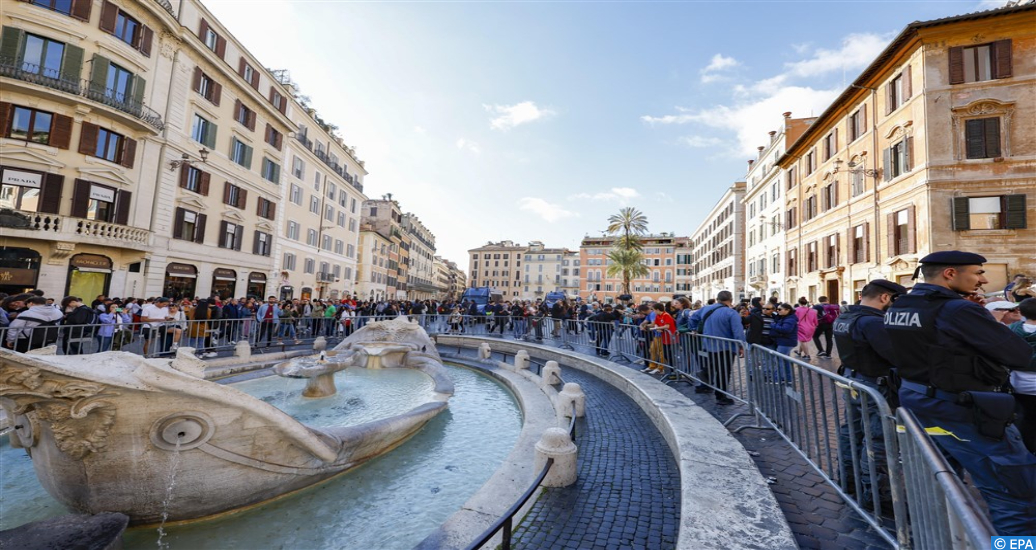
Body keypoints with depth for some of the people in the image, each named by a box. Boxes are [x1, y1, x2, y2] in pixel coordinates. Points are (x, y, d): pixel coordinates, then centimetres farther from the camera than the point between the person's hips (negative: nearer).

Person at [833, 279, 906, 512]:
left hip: (852, 380, 9)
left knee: (851, 430, 19)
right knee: (877, 440, 2)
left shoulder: (843, 318, 5)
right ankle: (874, 494, 12)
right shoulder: (872, 321, -23)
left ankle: (848, 478, 33)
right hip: (873, 386, -9)